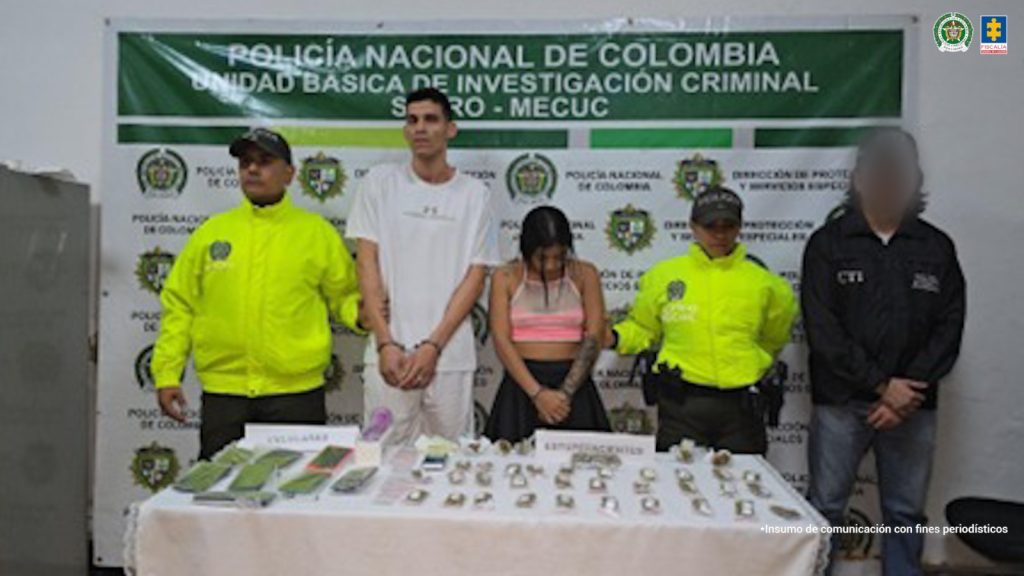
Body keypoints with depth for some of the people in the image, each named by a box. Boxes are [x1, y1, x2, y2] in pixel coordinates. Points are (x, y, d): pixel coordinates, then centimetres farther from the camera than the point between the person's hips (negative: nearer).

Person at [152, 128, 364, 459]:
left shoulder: (317, 231, 5)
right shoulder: (211, 232, 10)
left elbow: (343, 296, 6)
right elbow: (179, 305, 9)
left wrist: (360, 312, -16)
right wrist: (167, 374, 3)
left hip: (295, 394, -2)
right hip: (222, 393, 2)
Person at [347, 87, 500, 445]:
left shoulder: (474, 193, 3)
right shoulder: (379, 183, 5)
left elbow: (476, 276, 0)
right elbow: (367, 264, 1)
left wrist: (433, 346, -8)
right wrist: (385, 343, -7)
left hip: (451, 357, 0)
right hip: (389, 352, 0)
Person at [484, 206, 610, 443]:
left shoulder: (584, 275, 4)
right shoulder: (506, 278, 2)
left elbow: (594, 339, -3)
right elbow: (501, 340, -5)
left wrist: (565, 393, -13)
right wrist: (537, 393, -14)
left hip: (573, 381, 1)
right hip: (522, 382, 0)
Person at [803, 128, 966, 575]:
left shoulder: (937, 247, 8)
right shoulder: (828, 244, 1)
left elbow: (948, 329, 3)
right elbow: (823, 330, -7)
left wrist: (908, 394, -8)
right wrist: (882, 384, -12)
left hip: (912, 405, 2)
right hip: (841, 402, -2)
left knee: (906, 513, 10)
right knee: (825, 507, 3)